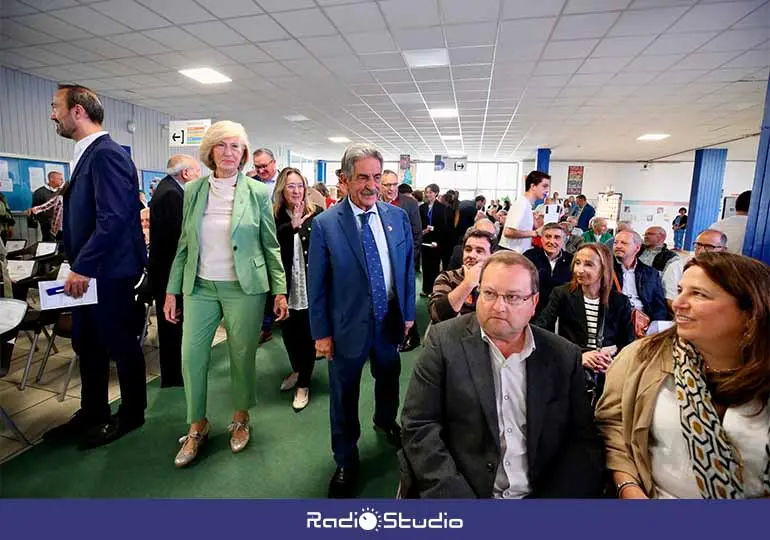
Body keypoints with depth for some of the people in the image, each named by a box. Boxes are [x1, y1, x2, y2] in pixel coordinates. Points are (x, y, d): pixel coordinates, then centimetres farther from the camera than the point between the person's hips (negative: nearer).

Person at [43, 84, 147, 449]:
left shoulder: (106, 154, -16)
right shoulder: (87, 154, 14)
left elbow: (113, 218, -25)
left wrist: (82, 267, -20)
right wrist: (77, 265, 14)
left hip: (109, 272, -10)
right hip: (88, 271, 10)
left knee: (120, 345, 6)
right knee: (87, 345, 18)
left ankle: (131, 415, 25)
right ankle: (92, 413, 36)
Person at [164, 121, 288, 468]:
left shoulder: (258, 192, -3)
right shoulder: (193, 190, 5)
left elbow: (271, 245, -1)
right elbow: (184, 244, 8)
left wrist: (280, 290, -4)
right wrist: (172, 290, 6)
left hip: (244, 288, -2)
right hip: (200, 287, 3)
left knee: (242, 356, 7)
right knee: (191, 355, 4)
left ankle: (240, 419, 32)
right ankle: (197, 426, 27)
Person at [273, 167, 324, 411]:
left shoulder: (317, 213, -5)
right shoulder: (273, 215, -2)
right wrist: (292, 226, -30)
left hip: (311, 286, -2)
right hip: (287, 287, 3)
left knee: (308, 335, 7)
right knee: (289, 333, 19)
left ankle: (303, 384, 25)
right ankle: (297, 370, 45)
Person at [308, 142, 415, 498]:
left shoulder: (398, 217, -3)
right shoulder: (325, 224, -13)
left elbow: (407, 268, 5)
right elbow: (317, 284, -9)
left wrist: (408, 313, 6)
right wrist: (321, 332, -8)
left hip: (390, 319, 4)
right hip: (348, 325, -3)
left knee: (389, 379, 26)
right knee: (344, 396, 13)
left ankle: (386, 421, 59)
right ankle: (346, 461, 38)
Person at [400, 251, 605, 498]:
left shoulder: (565, 356, 2)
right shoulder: (445, 340, -6)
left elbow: (584, 439, 4)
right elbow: (420, 427, -8)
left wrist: (557, 494, -10)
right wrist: (454, 497, -16)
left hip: (541, 492, 4)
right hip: (461, 491, -4)